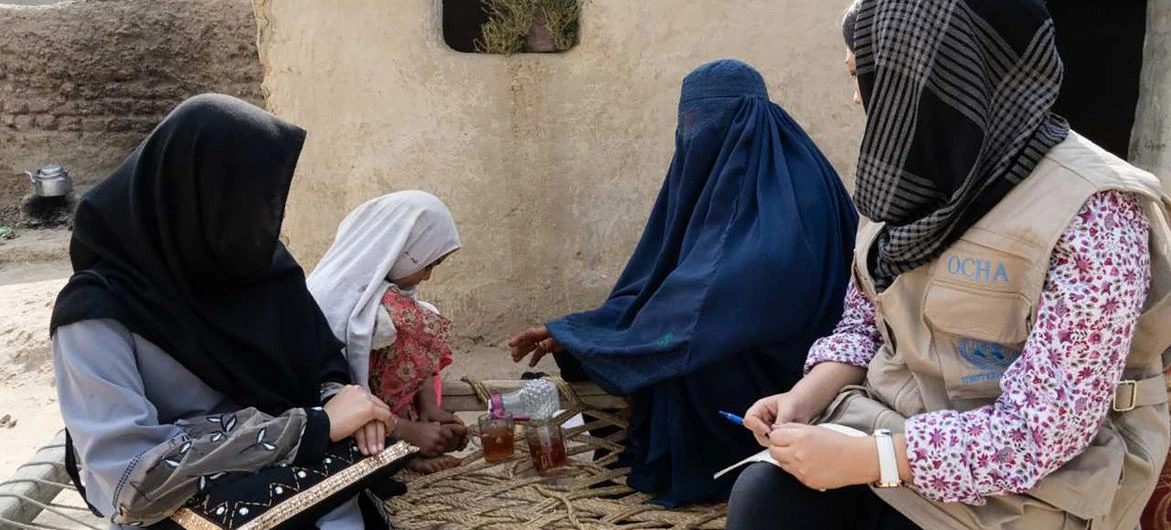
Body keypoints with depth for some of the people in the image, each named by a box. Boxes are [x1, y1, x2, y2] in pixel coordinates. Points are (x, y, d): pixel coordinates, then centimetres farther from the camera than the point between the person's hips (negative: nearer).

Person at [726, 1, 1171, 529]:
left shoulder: (1091, 215, -20)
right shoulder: (908, 178, 1)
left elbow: (1043, 426, -22)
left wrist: (861, 459, -25)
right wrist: (805, 399, -9)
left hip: (1024, 483, -5)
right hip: (890, 423, 6)